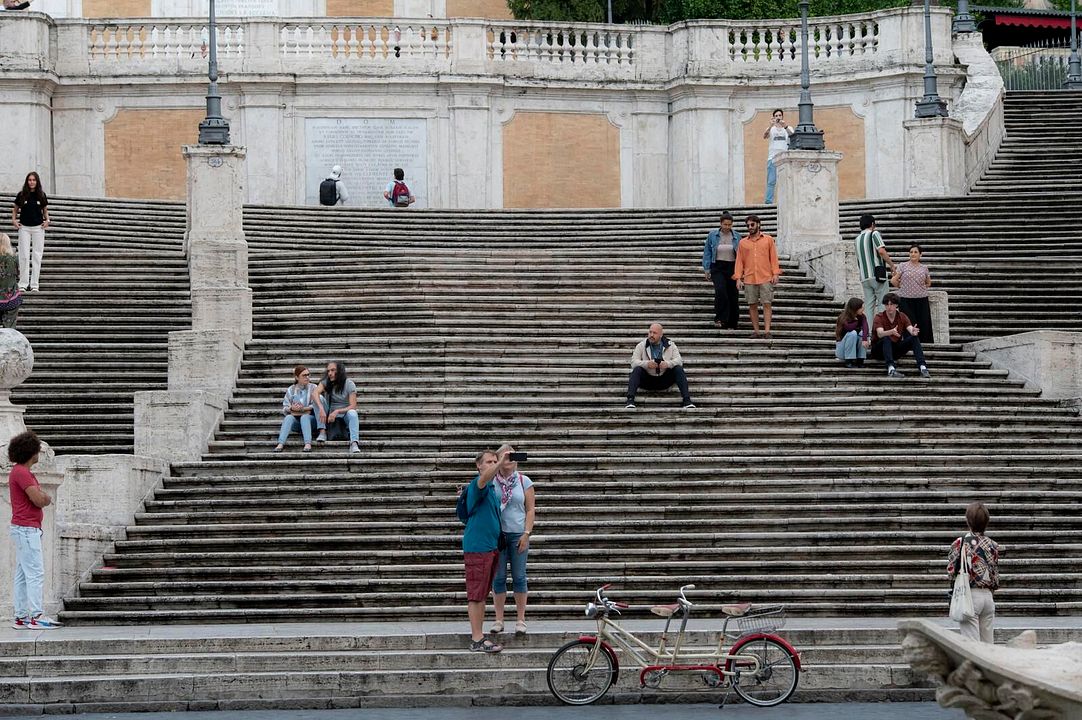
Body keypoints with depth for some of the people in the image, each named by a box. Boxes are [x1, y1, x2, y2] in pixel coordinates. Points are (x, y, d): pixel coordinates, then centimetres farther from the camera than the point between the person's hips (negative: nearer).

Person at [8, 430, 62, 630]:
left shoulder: (22, 472, 18)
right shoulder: (21, 473, -15)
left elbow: (43, 499, 17)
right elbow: (39, 500, -19)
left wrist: (41, 496, -5)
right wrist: (44, 497, 2)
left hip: (27, 529, 11)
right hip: (26, 529, -11)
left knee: (23, 575, 9)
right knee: (35, 573, -12)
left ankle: (21, 617, 10)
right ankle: (36, 617, -15)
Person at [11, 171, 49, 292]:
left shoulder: (41, 195, 1)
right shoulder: (21, 195, 0)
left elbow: (45, 210, 12)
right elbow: (15, 209, 12)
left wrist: (47, 220, -4)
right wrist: (14, 220, -3)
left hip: (38, 227, 1)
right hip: (24, 227, -1)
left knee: (37, 255, 1)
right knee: (24, 256, -1)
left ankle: (34, 284, 6)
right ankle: (23, 283, 4)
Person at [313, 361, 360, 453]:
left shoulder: (349, 384, -10)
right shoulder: (326, 382, -4)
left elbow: (353, 407, -18)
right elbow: (315, 393, -24)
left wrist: (337, 411, -33)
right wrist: (321, 409, -42)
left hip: (344, 414, -2)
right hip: (330, 415, 2)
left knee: (352, 413, -36)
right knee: (319, 398, -22)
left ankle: (354, 444, -54)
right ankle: (322, 432, -28)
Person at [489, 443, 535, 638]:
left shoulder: (524, 481, 4)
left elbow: (530, 510, 2)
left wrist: (526, 533, -7)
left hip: (518, 534, 0)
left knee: (519, 577, 1)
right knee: (498, 578, 3)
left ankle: (521, 620, 6)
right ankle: (499, 620, 9)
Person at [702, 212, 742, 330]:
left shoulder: (736, 236, 3)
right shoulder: (713, 235, 1)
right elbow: (707, 252, 7)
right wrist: (707, 269, 2)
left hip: (732, 267, 1)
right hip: (718, 267, -1)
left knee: (733, 295, 1)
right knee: (720, 290, -23)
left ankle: (732, 323, 12)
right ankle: (720, 318, -16)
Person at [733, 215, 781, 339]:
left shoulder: (768, 240, 7)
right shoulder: (743, 243, 11)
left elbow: (773, 258, 6)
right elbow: (739, 260, 9)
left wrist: (775, 274, -4)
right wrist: (738, 278, 1)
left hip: (766, 278, -2)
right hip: (749, 279, 2)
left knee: (767, 304, -6)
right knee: (752, 305, 2)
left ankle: (767, 331, -8)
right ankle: (756, 330, 8)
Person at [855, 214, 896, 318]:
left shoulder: (857, 239, 17)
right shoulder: (874, 234, -2)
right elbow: (881, 250, -18)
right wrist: (891, 264, -7)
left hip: (864, 277, 6)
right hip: (877, 274, -6)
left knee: (869, 306, 6)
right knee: (882, 304, -3)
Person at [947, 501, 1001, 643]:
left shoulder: (960, 543, -9)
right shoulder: (992, 545, 4)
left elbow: (951, 571, -7)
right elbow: (995, 576, 7)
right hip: (988, 595, 4)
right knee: (987, 643, 9)